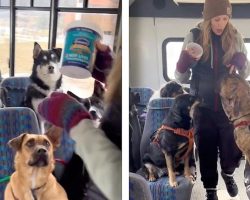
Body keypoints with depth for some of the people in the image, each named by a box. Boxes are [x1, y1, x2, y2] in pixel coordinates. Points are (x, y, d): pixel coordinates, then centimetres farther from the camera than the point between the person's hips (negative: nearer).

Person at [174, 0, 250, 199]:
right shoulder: (194, 36, -7)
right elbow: (181, 77, -4)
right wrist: (185, 61, -25)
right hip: (203, 106, -1)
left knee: (232, 149, 9)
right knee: (206, 150, 8)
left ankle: (228, 173, 43)